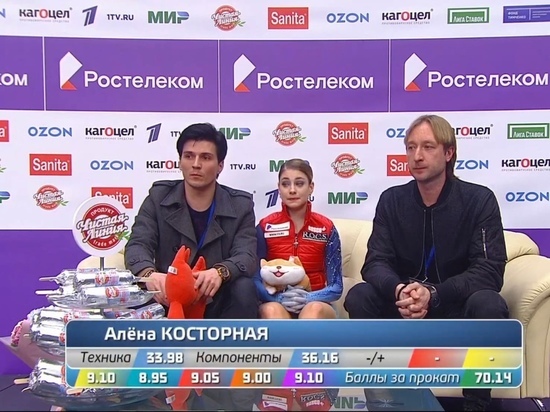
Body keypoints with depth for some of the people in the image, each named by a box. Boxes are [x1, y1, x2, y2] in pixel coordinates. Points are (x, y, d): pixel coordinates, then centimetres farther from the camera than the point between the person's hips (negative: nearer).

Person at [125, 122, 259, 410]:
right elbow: (137, 244, -12)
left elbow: (247, 256, -17)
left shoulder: (239, 205, -3)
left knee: (244, 287, -31)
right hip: (169, 299, 1)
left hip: (217, 302, 0)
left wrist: (220, 272, -42)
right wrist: (149, 273, -38)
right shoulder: (159, 197, 0)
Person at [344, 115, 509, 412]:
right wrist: (399, 290, -32)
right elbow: (375, 262, -9)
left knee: (488, 304, -34)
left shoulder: (479, 199, -10)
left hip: (458, 307, -2)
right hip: (405, 307, 3)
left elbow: (489, 270, -17)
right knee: (359, 296, -23)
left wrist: (433, 294, -33)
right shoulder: (392, 200, -1)